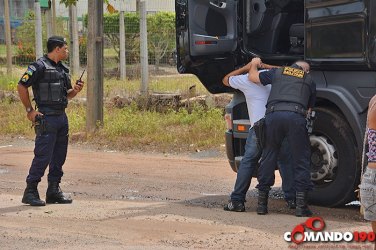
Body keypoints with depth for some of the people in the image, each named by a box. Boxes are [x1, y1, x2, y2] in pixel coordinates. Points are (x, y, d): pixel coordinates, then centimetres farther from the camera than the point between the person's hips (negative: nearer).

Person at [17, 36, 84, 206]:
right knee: (43, 156, -10)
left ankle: (54, 191, 18)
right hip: (46, 118, -8)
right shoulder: (40, 66, -9)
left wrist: (75, 90, 3)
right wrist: (29, 110, -11)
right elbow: (21, 86, -11)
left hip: (62, 117, 9)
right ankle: (30, 191, -4)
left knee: (59, 156, 10)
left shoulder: (62, 69, 17)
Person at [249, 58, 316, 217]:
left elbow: (253, 77, 29)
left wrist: (254, 64, 48)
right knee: (301, 160, 7)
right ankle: (301, 205, 2)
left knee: (268, 157, 12)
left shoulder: (278, 72, 26)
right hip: (296, 117, -1)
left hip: (273, 115, 1)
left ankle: (262, 203, 14)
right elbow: (309, 108, 28)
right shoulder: (309, 81, 26)